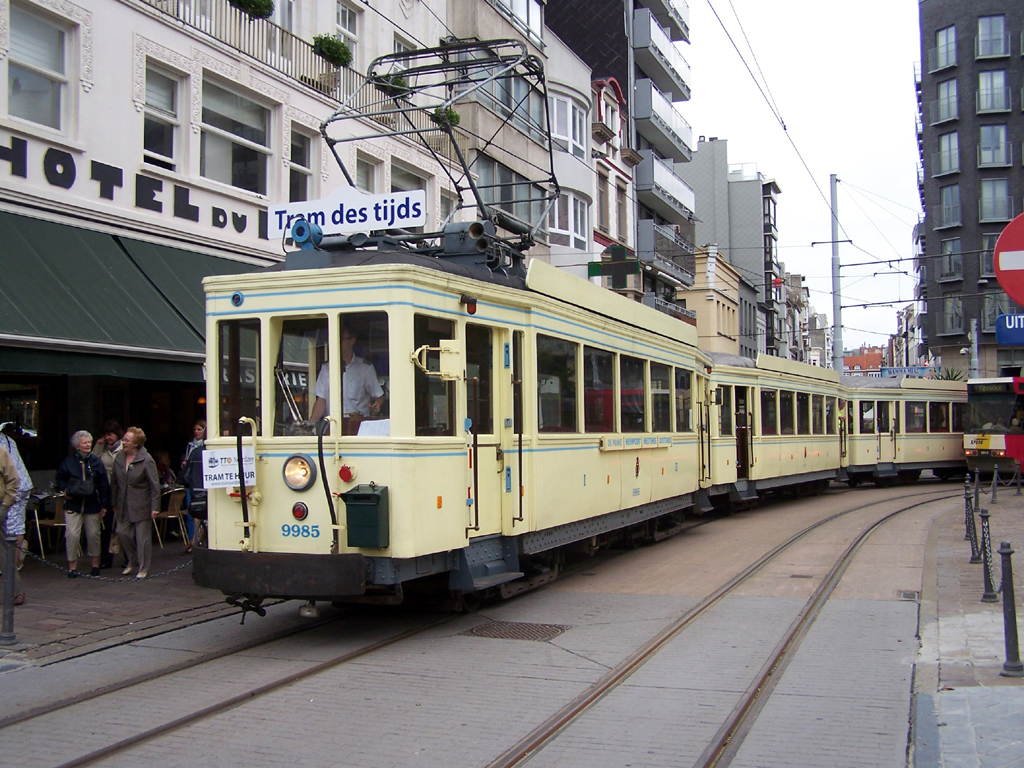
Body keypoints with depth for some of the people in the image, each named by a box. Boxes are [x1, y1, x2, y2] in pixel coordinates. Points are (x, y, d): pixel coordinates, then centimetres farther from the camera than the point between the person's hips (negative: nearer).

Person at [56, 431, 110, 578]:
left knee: (94, 535, 7)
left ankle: (95, 564, 22)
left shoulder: (96, 462, 3)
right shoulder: (68, 462, 1)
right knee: (72, 535, -7)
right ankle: (72, 565, 6)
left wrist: (104, 505, 2)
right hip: (73, 505, -1)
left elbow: (103, 485, 5)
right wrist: (65, 490, -10)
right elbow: (59, 480, 11)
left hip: (92, 505, 1)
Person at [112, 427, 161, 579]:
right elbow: (116, 482, 12)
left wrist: (155, 507, -15)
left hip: (141, 505, -6)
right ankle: (132, 561, 32)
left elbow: (154, 485, -12)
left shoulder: (146, 460, -13)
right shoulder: (120, 458, 4)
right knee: (123, 532, 8)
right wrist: (114, 503, 12)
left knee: (142, 536, 1)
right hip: (124, 506, 6)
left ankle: (143, 568, 13)